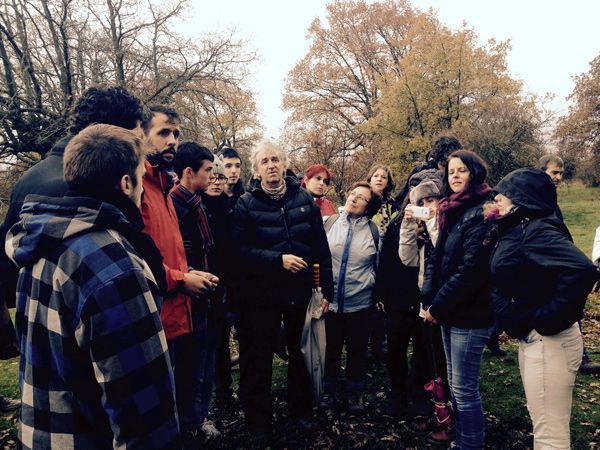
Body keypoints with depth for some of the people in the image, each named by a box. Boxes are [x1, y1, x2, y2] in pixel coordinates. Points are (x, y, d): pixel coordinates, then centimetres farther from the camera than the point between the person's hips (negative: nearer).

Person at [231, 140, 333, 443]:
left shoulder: (304, 199, 1)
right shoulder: (246, 204, -5)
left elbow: (321, 246, 0)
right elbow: (239, 251, -16)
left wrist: (327, 288, -2)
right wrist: (278, 259, -25)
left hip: (301, 292, 2)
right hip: (261, 294, -2)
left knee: (301, 352, 18)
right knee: (259, 360, 10)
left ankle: (301, 408, 40)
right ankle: (258, 421, 29)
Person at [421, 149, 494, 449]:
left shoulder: (481, 213, -15)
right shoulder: (451, 212, 12)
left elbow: (471, 269, -21)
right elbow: (436, 258, 11)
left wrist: (438, 306, -15)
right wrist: (428, 298, -3)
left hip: (470, 314, -9)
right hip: (450, 312, 9)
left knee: (464, 387, 1)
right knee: (455, 382, 20)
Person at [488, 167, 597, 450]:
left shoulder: (536, 231, -20)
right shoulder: (517, 230, 9)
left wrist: (548, 318, -26)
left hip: (548, 342, -10)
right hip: (531, 339, 10)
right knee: (541, 425, 24)